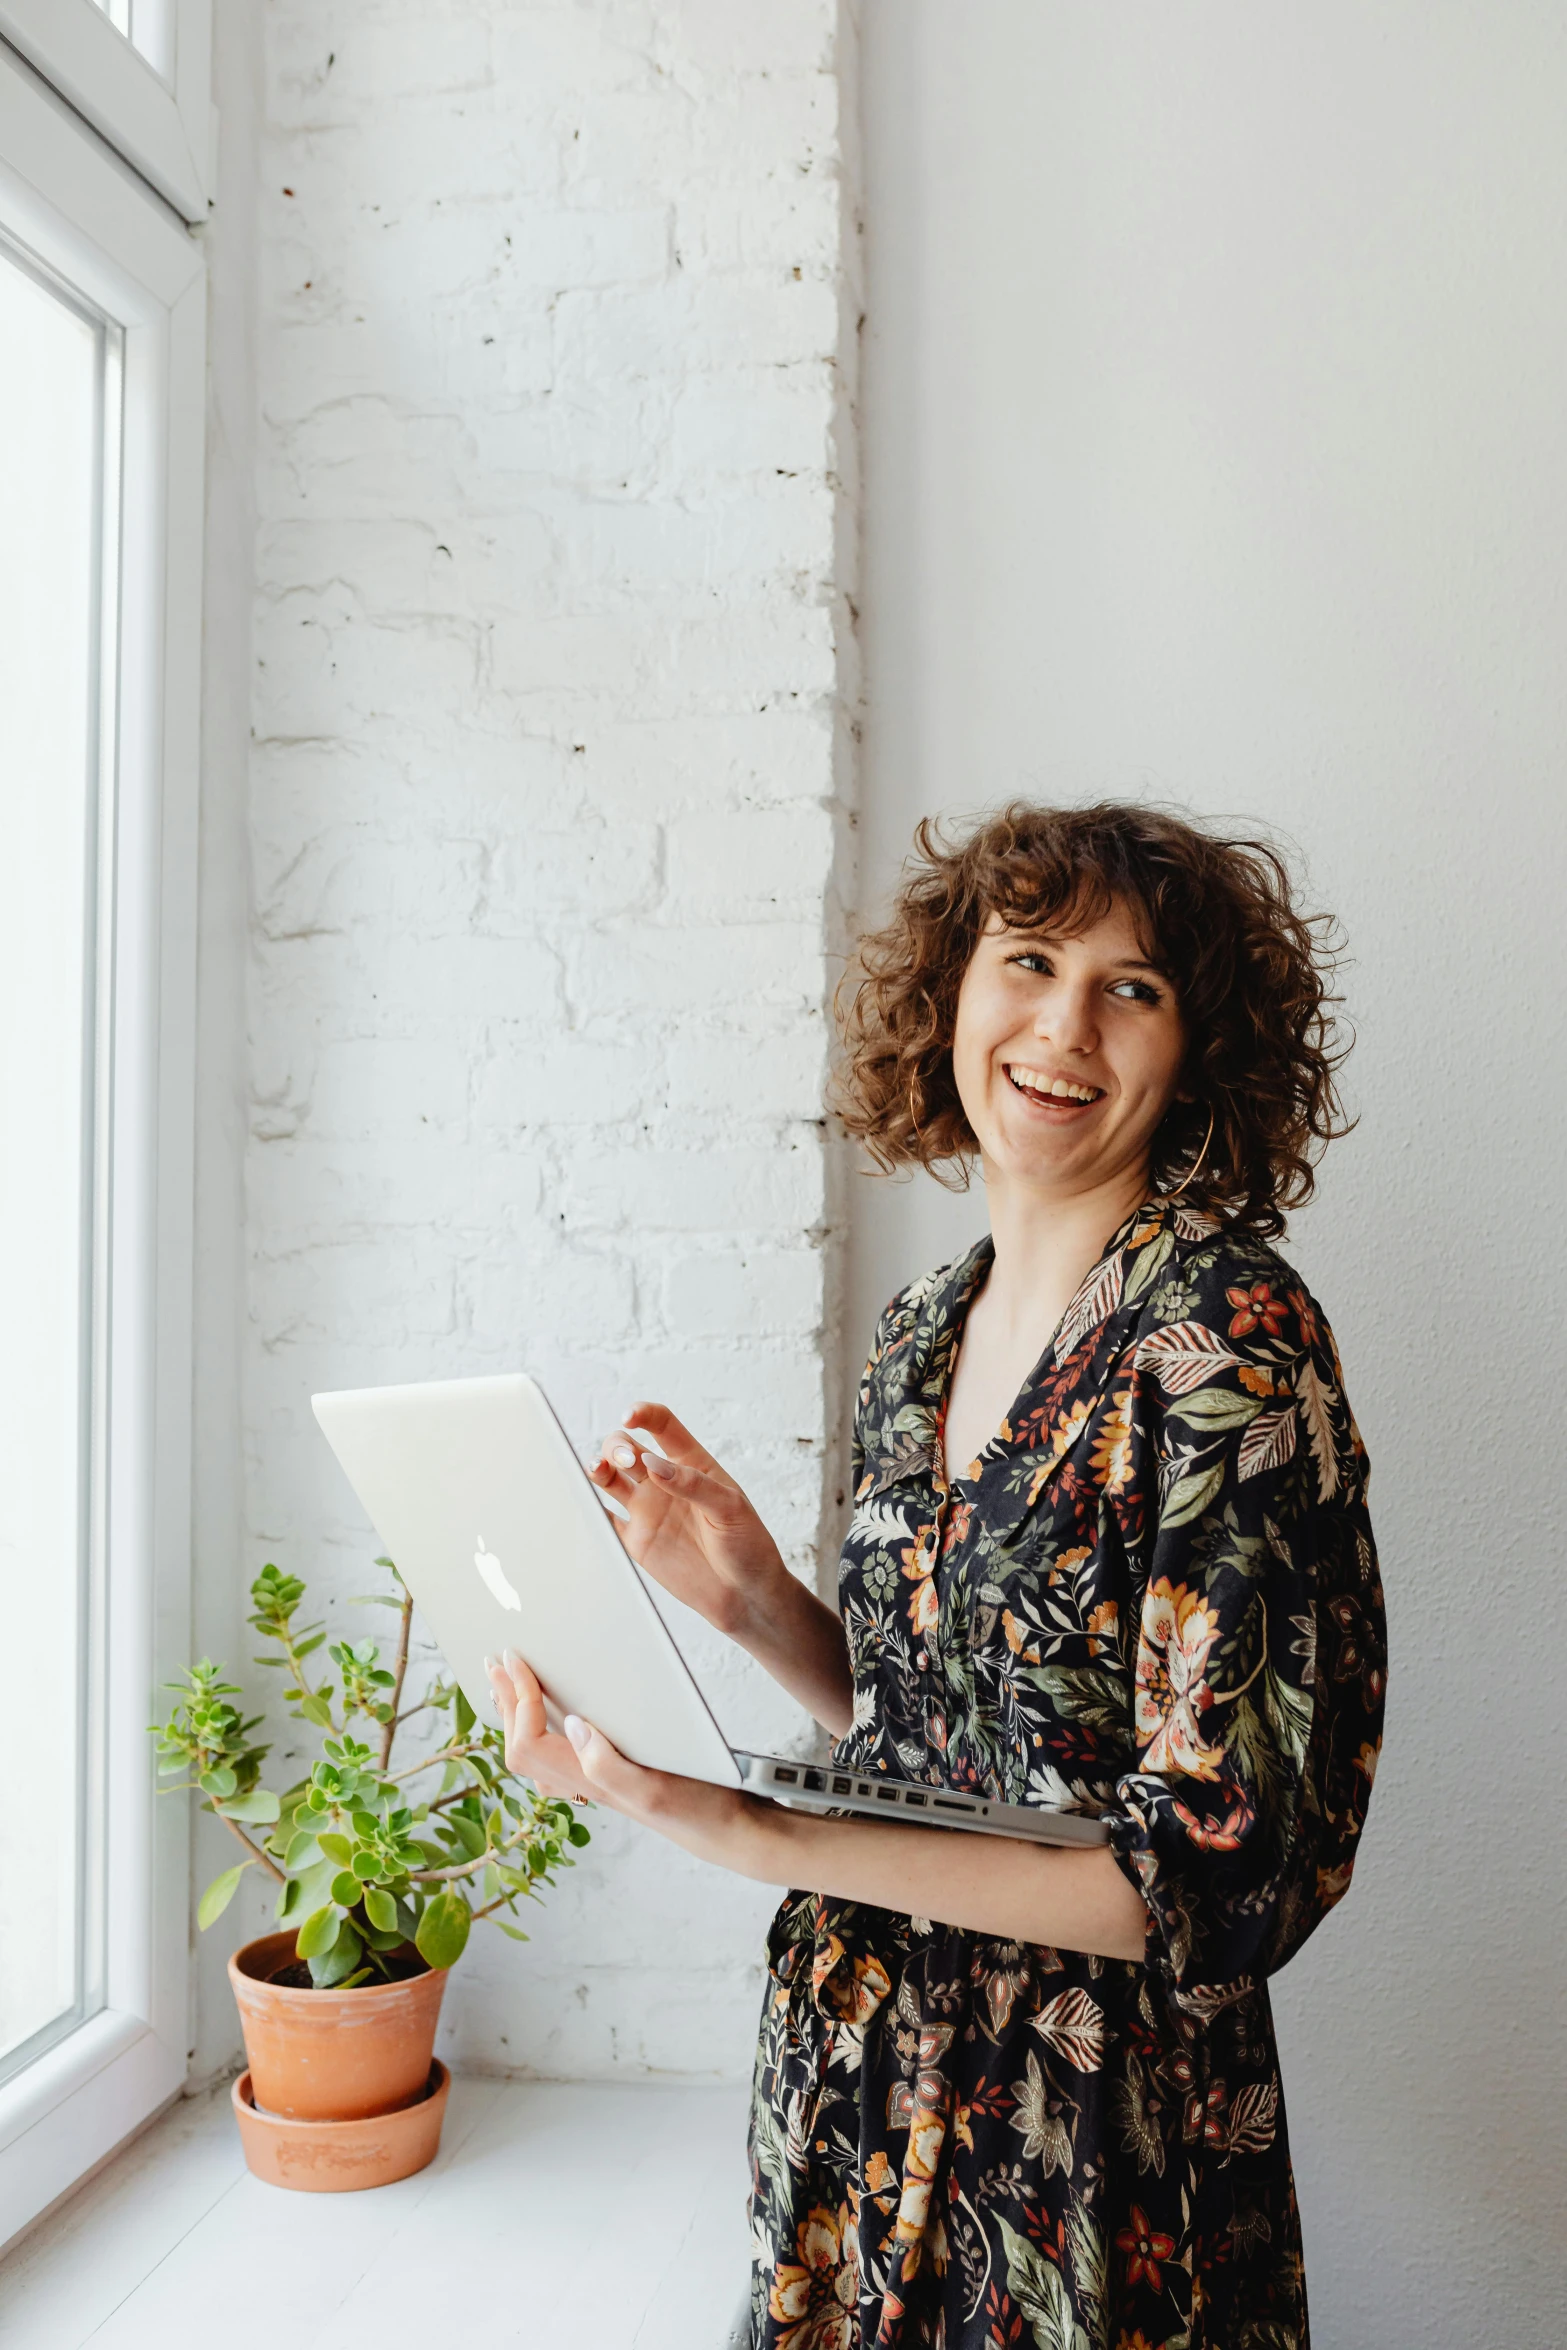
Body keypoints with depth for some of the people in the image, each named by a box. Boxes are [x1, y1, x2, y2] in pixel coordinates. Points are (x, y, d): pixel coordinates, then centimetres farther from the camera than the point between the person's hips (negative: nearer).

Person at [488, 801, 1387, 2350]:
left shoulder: (1227, 1338, -20)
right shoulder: (923, 1334, 1)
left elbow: (1223, 1867, -23)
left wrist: (745, 1836, -28)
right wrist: (754, 1601, -9)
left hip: (1099, 2157, -6)